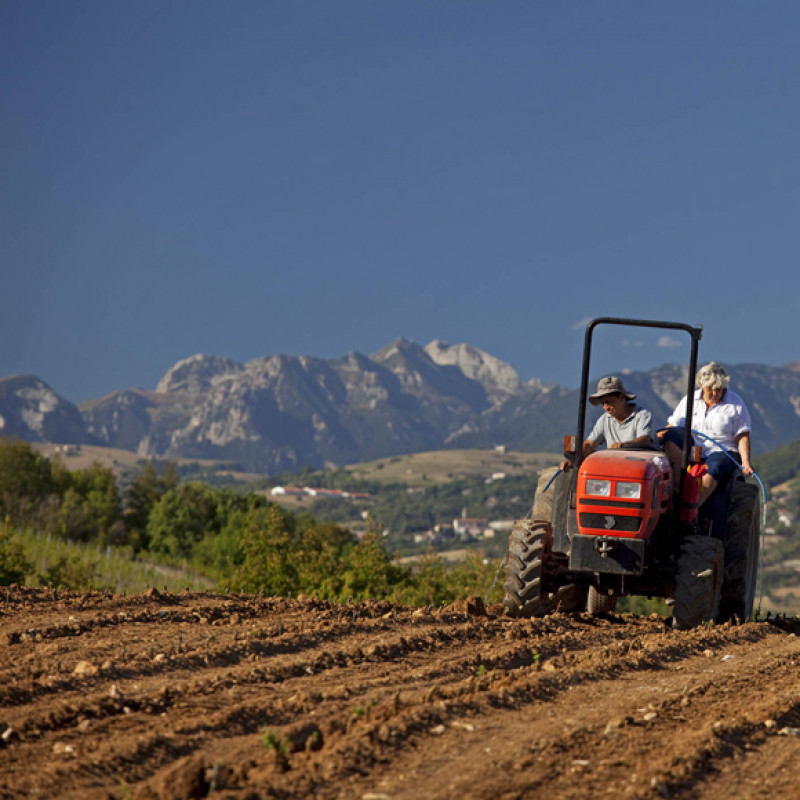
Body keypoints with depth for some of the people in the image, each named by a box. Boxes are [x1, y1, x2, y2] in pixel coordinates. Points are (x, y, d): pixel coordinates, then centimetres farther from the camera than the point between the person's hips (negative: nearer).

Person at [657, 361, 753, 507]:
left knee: (714, 467, -39)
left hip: (722, 452, -3)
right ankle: (679, 489, -37)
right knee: (672, 435, -26)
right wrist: (657, 437, -10)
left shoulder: (735, 404, 7)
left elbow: (743, 436, 0)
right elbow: (672, 426, 12)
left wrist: (745, 462, -15)